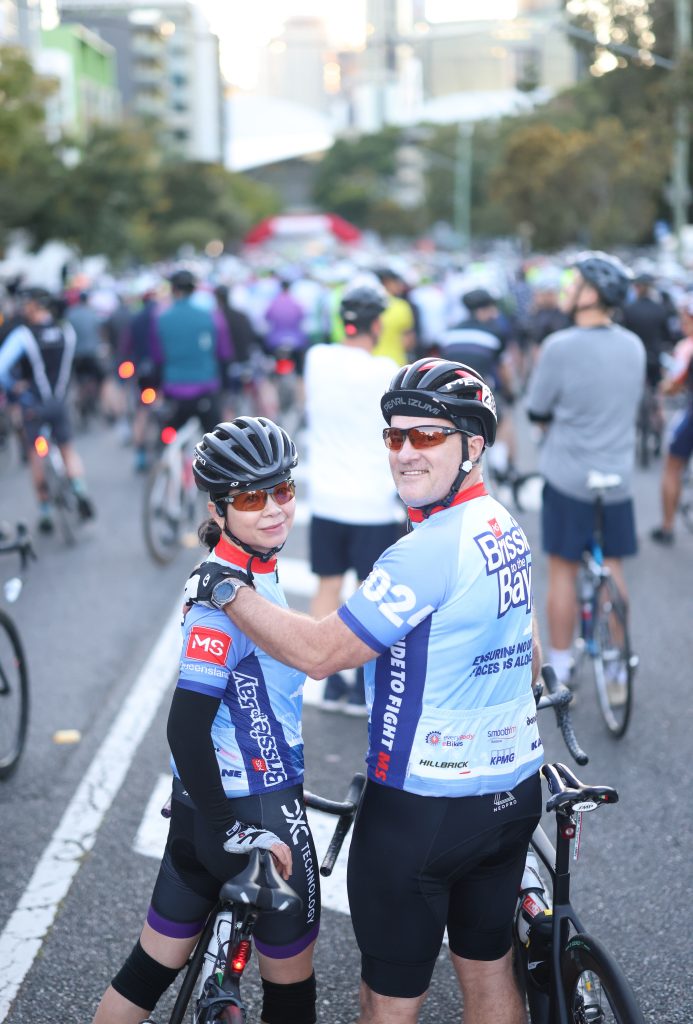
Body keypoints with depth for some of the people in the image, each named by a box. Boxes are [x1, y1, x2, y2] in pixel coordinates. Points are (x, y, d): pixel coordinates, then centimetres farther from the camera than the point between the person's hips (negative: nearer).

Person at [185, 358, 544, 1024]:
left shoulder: (429, 548, -24)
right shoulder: (506, 529, 6)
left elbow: (320, 651, -23)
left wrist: (226, 592, -12)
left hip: (423, 809, -9)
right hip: (513, 791, 9)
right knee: (488, 969, 22)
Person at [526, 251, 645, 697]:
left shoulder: (560, 347, -17)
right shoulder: (634, 346, -1)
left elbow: (537, 412, -6)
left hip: (568, 475, -4)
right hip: (619, 476, 4)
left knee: (563, 569, 7)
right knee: (612, 567, 15)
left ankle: (560, 669, 15)